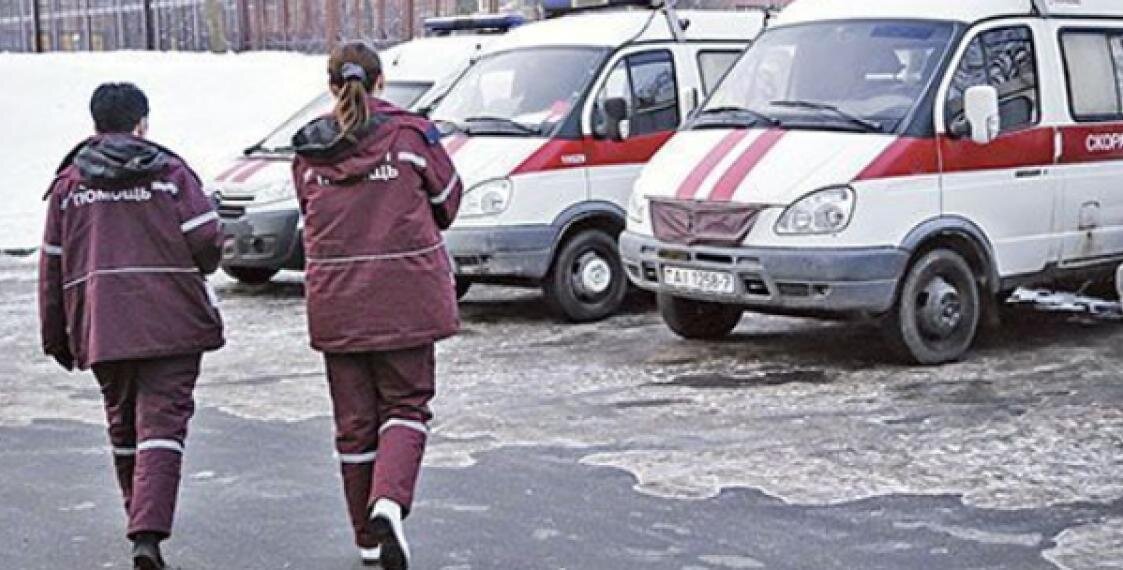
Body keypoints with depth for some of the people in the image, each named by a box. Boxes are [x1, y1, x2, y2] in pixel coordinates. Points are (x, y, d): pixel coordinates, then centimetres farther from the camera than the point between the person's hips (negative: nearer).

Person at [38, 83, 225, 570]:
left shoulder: (68, 183, 9)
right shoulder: (170, 172, 1)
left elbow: (53, 267, 9)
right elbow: (207, 241, -9)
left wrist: (56, 337, 16)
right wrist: (195, 270, 15)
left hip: (99, 326, 3)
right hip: (171, 323, -3)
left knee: (123, 424, 20)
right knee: (162, 421, -5)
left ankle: (142, 523, 33)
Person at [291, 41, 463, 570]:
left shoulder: (308, 149, 3)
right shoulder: (410, 133, -5)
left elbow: (310, 220, 10)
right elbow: (447, 202, 5)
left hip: (335, 300, 3)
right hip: (404, 297, -2)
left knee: (354, 418, 12)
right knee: (405, 404, 9)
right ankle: (389, 502, -16)